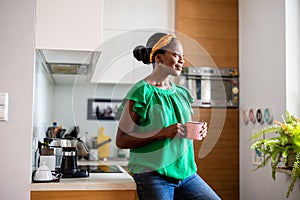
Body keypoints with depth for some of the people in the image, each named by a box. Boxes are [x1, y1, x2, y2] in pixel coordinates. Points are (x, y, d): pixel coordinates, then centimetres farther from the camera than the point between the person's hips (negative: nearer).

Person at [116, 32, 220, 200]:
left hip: (186, 173, 6)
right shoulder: (141, 93, -9)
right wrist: (162, 133, -22)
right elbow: (121, 140, -13)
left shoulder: (181, 93, 11)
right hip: (153, 176, -6)